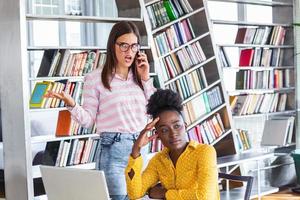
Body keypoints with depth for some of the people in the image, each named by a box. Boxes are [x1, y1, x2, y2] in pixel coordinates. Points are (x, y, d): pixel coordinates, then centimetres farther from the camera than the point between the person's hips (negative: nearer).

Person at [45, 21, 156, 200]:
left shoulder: (139, 77, 11)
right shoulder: (95, 78, -3)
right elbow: (88, 120, -2)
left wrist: (146, 79, 4)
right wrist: (72, 105, -21)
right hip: (113, 152, -5)